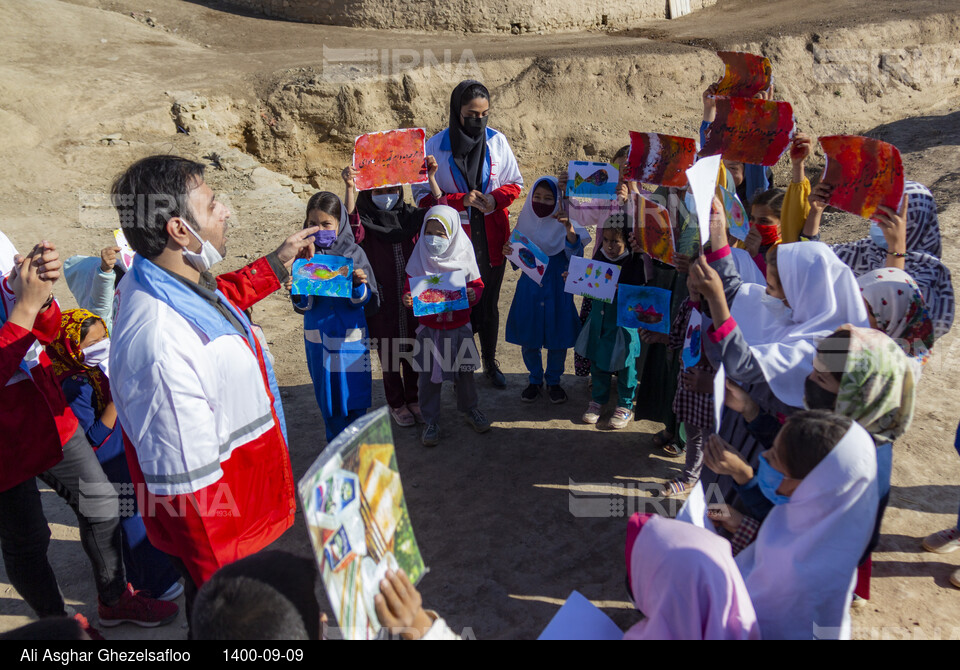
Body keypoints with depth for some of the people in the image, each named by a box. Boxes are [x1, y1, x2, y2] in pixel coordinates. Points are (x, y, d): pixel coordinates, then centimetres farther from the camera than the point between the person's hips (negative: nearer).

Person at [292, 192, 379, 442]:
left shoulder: (353, 253, -7)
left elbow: (367, 303, -7)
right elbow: (303, 306, 1)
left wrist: (359, 284, -28)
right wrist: (297, 292, -21)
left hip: (350, 337, -2)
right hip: (318, 337, 2)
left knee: (352, 396, 4)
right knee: (327, 396, 14)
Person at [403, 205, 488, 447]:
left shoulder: (463, 256, -5)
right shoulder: (420, 259, -5)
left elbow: (477, 285, 0)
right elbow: (410, 288, 0)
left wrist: (473, 295, -22)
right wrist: (407, 300, -22)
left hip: (459, 326, 1)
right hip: (429, 329, 0)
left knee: (464, 371, 15)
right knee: (429, 375, 6)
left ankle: (469, 409, 38)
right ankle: (431, 421, 22)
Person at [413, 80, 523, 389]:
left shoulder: (497, 141, 0)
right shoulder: (434, 146, -9)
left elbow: (514, 184, 7)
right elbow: (423, 195, -8)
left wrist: (495, 198, -15)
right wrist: (461, 200, -21)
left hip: (491, 238, 3)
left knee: (489, 304, 16)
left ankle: (490, 363, 34)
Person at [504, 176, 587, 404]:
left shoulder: (562, 224, -8)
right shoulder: (526, 222, 0)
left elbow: (575, 255, -20)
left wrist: (570, 229, -36)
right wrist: (509, 252, -15)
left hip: (557, 290, -2)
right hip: (529, 289, 3)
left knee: (557, 341, 8)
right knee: (528, 340, 11)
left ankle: (554, 381, 29)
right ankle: (535, 380, 30)